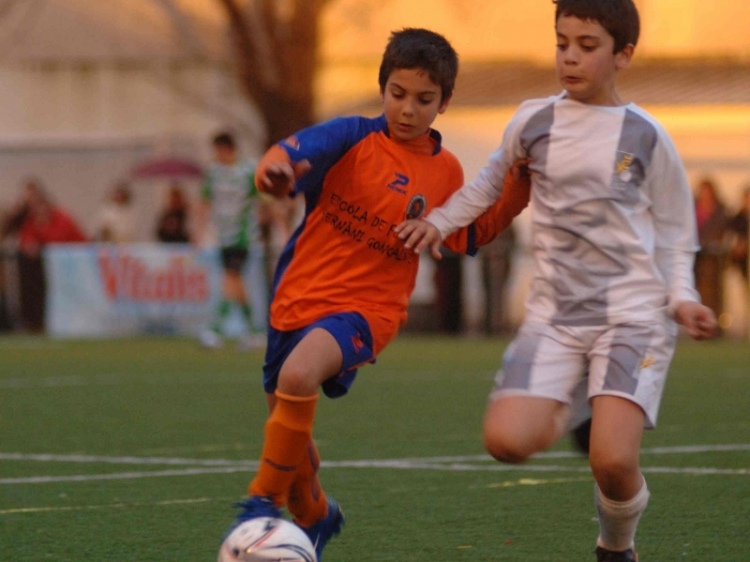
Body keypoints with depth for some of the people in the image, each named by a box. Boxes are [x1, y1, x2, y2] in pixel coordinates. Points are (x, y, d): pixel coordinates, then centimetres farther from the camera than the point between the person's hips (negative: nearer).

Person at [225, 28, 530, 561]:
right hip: (299, 297, 2)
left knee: (298, 377, -33)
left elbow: (469, 236, 19)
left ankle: (263, 502, -19)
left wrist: (515, 197, 3)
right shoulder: (354, 138, -7)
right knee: (289, 431, 16)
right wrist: (275, 165, -51)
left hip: (368, 307, -1)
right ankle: (316, 517, 46)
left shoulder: (445, 171, 3)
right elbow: (299, 150, -26)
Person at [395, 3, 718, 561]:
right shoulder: (533, 123, 4)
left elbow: (674, 233, 9)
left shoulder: (646, 136, 0)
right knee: (506, 441, -20)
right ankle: (564, 413, 17)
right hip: (555, 316, 3)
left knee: (613, 461, -22)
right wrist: (441, 220, 12)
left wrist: (681, 299, -5)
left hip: (632, 315, -3)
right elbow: (492, 182, 25)